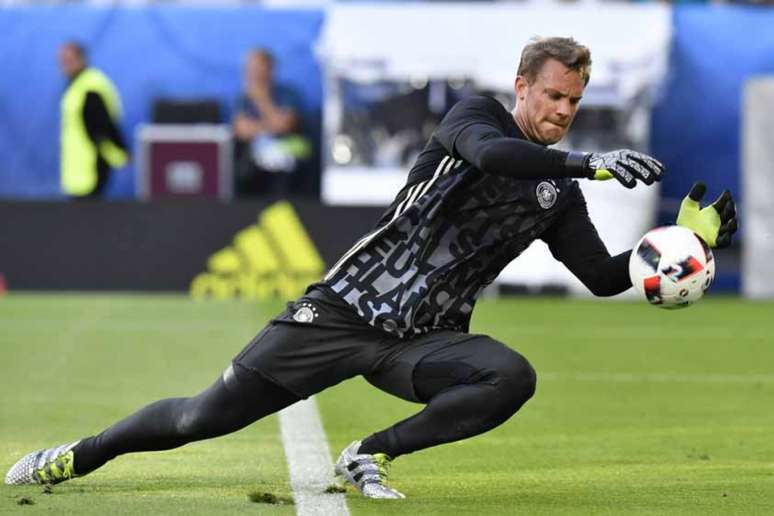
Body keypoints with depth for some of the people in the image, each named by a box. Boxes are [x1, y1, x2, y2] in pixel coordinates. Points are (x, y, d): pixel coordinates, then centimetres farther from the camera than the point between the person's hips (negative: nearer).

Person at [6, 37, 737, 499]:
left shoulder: (557, 194, 9)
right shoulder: (478, 114, -4)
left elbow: (604, 278, 8)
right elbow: (487, 154, -28)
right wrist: (590, 164, -36)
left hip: (423, 340, 4)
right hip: (344, 310, -4)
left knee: (512, 379, -28)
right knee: (204, 416, -5)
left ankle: (369, 457, -10)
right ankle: (79, 456, 20)